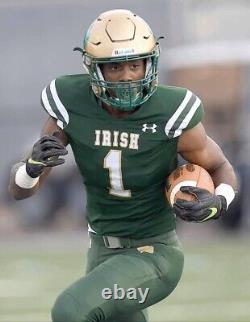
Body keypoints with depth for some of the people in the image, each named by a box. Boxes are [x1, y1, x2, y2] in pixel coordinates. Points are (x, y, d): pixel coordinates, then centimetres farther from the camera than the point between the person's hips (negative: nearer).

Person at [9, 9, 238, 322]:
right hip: (105, 254, 5)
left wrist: (218, 203, -27)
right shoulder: (73, 108, -13)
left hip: (155, 256, -5)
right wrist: (34, 165, -32)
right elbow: (19, 189, -7)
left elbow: (221, 169, -3)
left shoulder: (170, 114, -22)